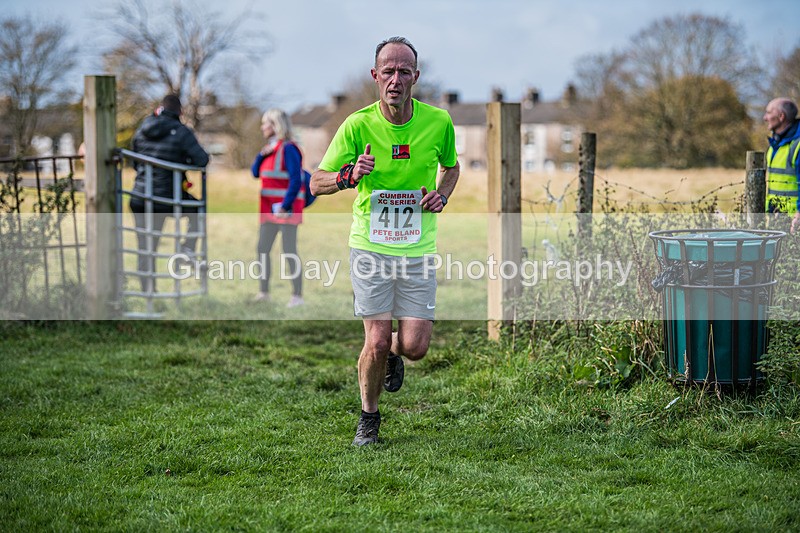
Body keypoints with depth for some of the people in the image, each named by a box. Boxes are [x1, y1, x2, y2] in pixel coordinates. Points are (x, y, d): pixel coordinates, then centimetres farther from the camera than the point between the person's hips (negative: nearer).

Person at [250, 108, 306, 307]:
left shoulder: (288, 149, -14)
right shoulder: (270, 147, 13)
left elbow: (296, 181, -19)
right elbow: (256, 172, 14)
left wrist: (285, 206, -22)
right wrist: (262, 155, -2)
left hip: (286, 207, -9)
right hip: (270, 207, 9)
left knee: (289, 251, -6)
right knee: (262, 249, 10)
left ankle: (297, 295, -2)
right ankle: (264, 292, 18)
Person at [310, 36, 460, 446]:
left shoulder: (438, 122, -4)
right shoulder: (357, 125, -11)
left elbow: (451, 166, 17)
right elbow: (317, 183, -5)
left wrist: (441, 195, -4)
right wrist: (349, 175, -26)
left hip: (418, 248, 2)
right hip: (370, 246, -2)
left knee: (415, 346, -5)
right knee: (376, 341, -7)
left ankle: (394, 353, 34)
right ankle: (368, 417, 18)